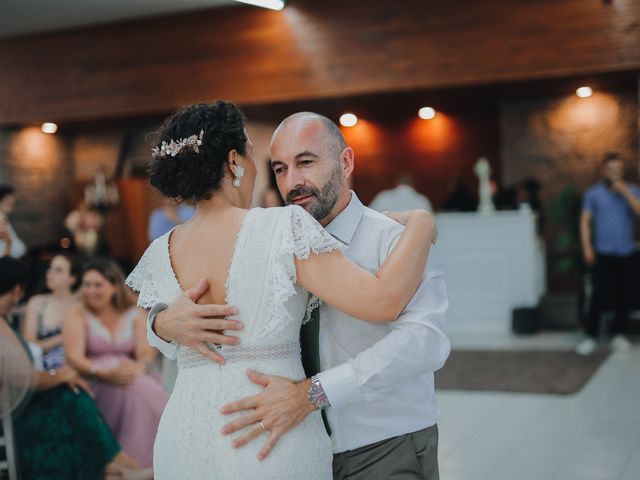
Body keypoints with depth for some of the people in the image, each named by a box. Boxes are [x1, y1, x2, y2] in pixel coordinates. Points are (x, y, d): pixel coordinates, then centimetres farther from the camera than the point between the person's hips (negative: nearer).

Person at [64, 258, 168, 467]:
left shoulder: (135, 315, 14)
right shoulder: (77, 316, 6)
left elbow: (147, 352, 1)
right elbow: (74, 358, -7)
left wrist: (138, 367, -23)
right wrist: (104, 372, -26)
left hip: (133, 376, 3)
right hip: (94, 382, -3)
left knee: (150, 392, -32)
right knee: (133, 391, -34)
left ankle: (144, 462, -23)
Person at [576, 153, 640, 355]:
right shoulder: (594, 193, 4)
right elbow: (585, 220, 3)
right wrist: (587, 247, -5)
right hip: (603, 253, -2)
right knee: (599, 295, -8)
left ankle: (619, 335, 17)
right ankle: (590, 337, 0)